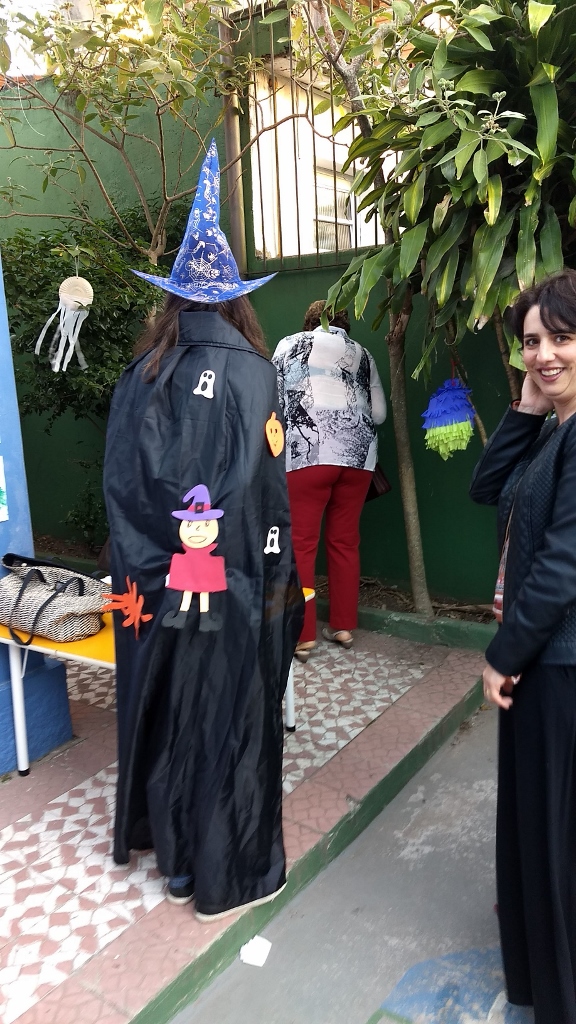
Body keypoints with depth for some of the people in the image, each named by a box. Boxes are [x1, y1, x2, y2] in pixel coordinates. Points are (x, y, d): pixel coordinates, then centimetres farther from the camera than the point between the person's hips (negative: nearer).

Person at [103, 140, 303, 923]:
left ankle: (175, 853, 37)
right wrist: (275, 578, -7)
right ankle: (231, 872, 24)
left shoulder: (141, 374, 3)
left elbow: (120, 478, -1)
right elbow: (262, 484, -14)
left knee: (166, 711, 18)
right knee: (229, 718, 8)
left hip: (154, 578, 5)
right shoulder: (249, 370, -10)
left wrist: (161, 545, 4)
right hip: (231, 581, -4)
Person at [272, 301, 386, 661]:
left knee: (301, 544, 0)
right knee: (345, 541, 11)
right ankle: (344, 626, 19)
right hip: (357, 454, 4)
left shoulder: (291, 344, 12)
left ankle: (302, 635, 2)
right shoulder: (362, 354, 18)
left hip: (306, 452, -3)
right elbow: (380, 413, 13)